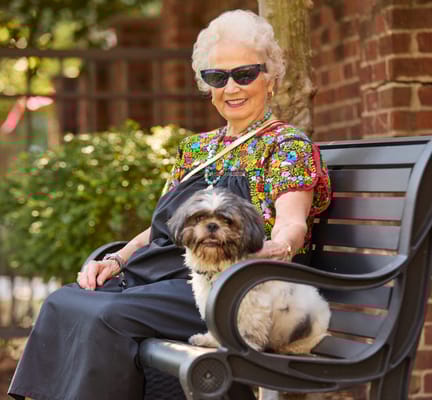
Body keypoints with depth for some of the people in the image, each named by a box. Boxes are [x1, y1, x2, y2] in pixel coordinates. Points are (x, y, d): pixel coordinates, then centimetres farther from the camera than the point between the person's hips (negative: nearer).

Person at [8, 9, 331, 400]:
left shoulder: (288, 145, 2)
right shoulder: (197, 148, 24)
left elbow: (293, 224, -14)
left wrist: (277, 247, -38)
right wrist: (117, 260, 4)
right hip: (162, 275, 7)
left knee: (106, 315, -29)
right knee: (62, 303, -19)